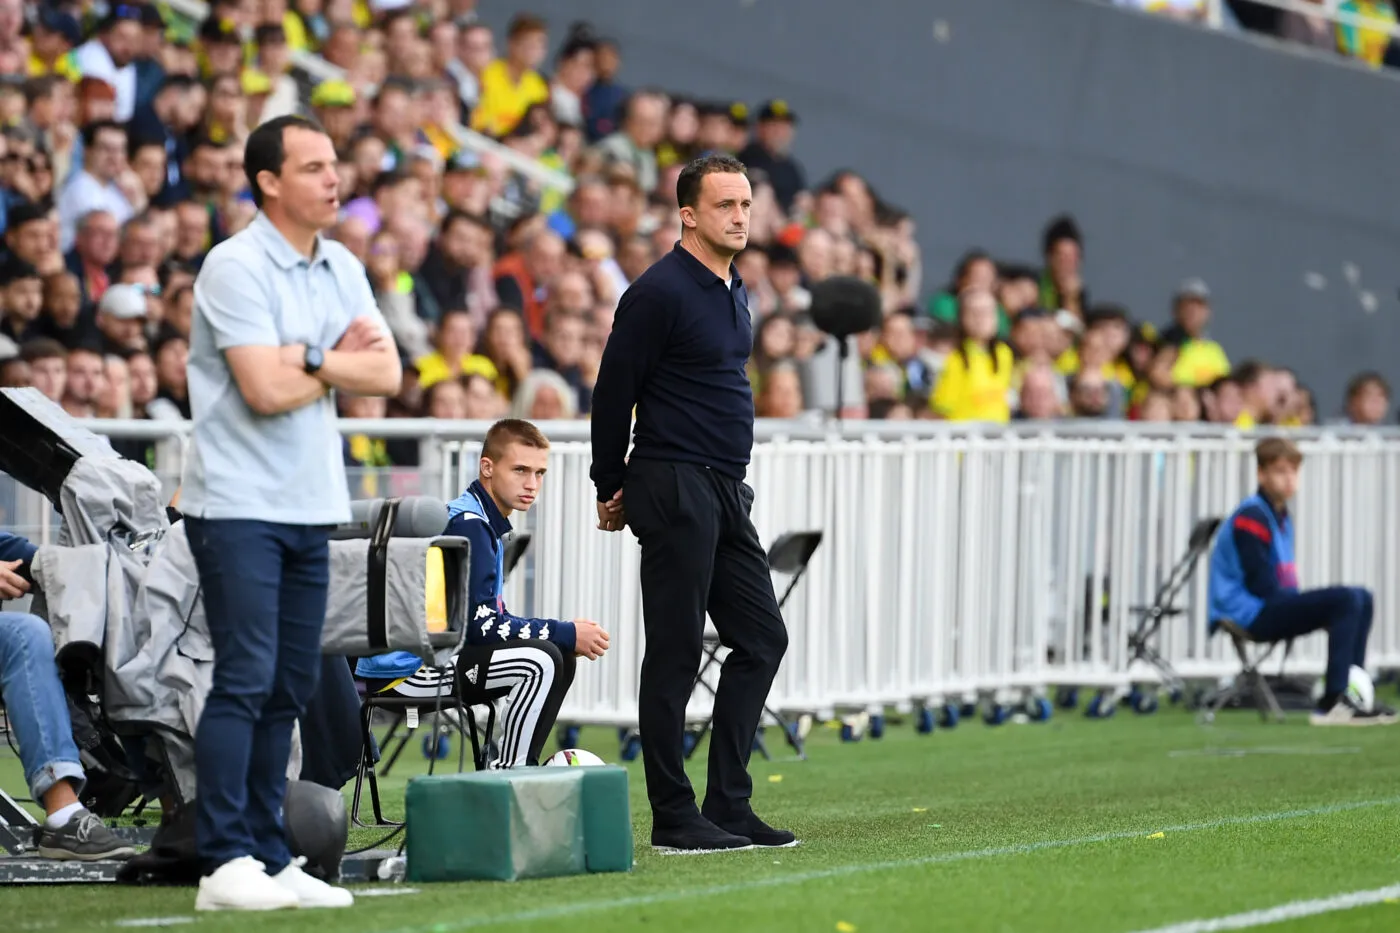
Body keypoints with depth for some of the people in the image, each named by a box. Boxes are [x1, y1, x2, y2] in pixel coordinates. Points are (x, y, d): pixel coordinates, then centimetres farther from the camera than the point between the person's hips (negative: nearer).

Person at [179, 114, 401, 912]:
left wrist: (305, 358, -12)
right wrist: (340, 360, -2)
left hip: (311, 507, 7)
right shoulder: (235, 267, -11)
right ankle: (225, 863, -9)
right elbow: (265, 389, -18)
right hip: (239, 507, -7)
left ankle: (271, 858, 11)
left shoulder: (344, 270, 12)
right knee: (245, 680, -11)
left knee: (290, 689, 7)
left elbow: (386, 374, 2)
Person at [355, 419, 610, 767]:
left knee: (560, 659, 12)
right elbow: (478, 624, -20)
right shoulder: (467, 524, -15)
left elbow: (491, 616, 14)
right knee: (542, 660, -22)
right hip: (403, 670, -10)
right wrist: (565, 634, -13)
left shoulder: (483, 522, 16)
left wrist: (567, 635, -1)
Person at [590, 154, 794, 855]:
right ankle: (674, 821, -1)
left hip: (726, 494, 9)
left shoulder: (733, 292, 15)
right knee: (674, 657, -5)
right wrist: (613, 490, -2)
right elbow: (613, 395, -10)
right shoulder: (660, 292, -13)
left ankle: (728, 806, 13)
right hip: (675, 490, -9)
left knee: (761, 640, 8)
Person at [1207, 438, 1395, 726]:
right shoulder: (1251, 518, -14)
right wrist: (1297, 601, -10)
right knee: (1346, 600, -23)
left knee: (1362, 600, 11)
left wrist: (1298, 599, 3)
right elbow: (1260, 584, -19)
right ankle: (1331, 703, -26)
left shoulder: (1280, 516, 16)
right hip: (1249, 613, -10)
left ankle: (1350, 694, 7)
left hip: (1270, 608, 10)